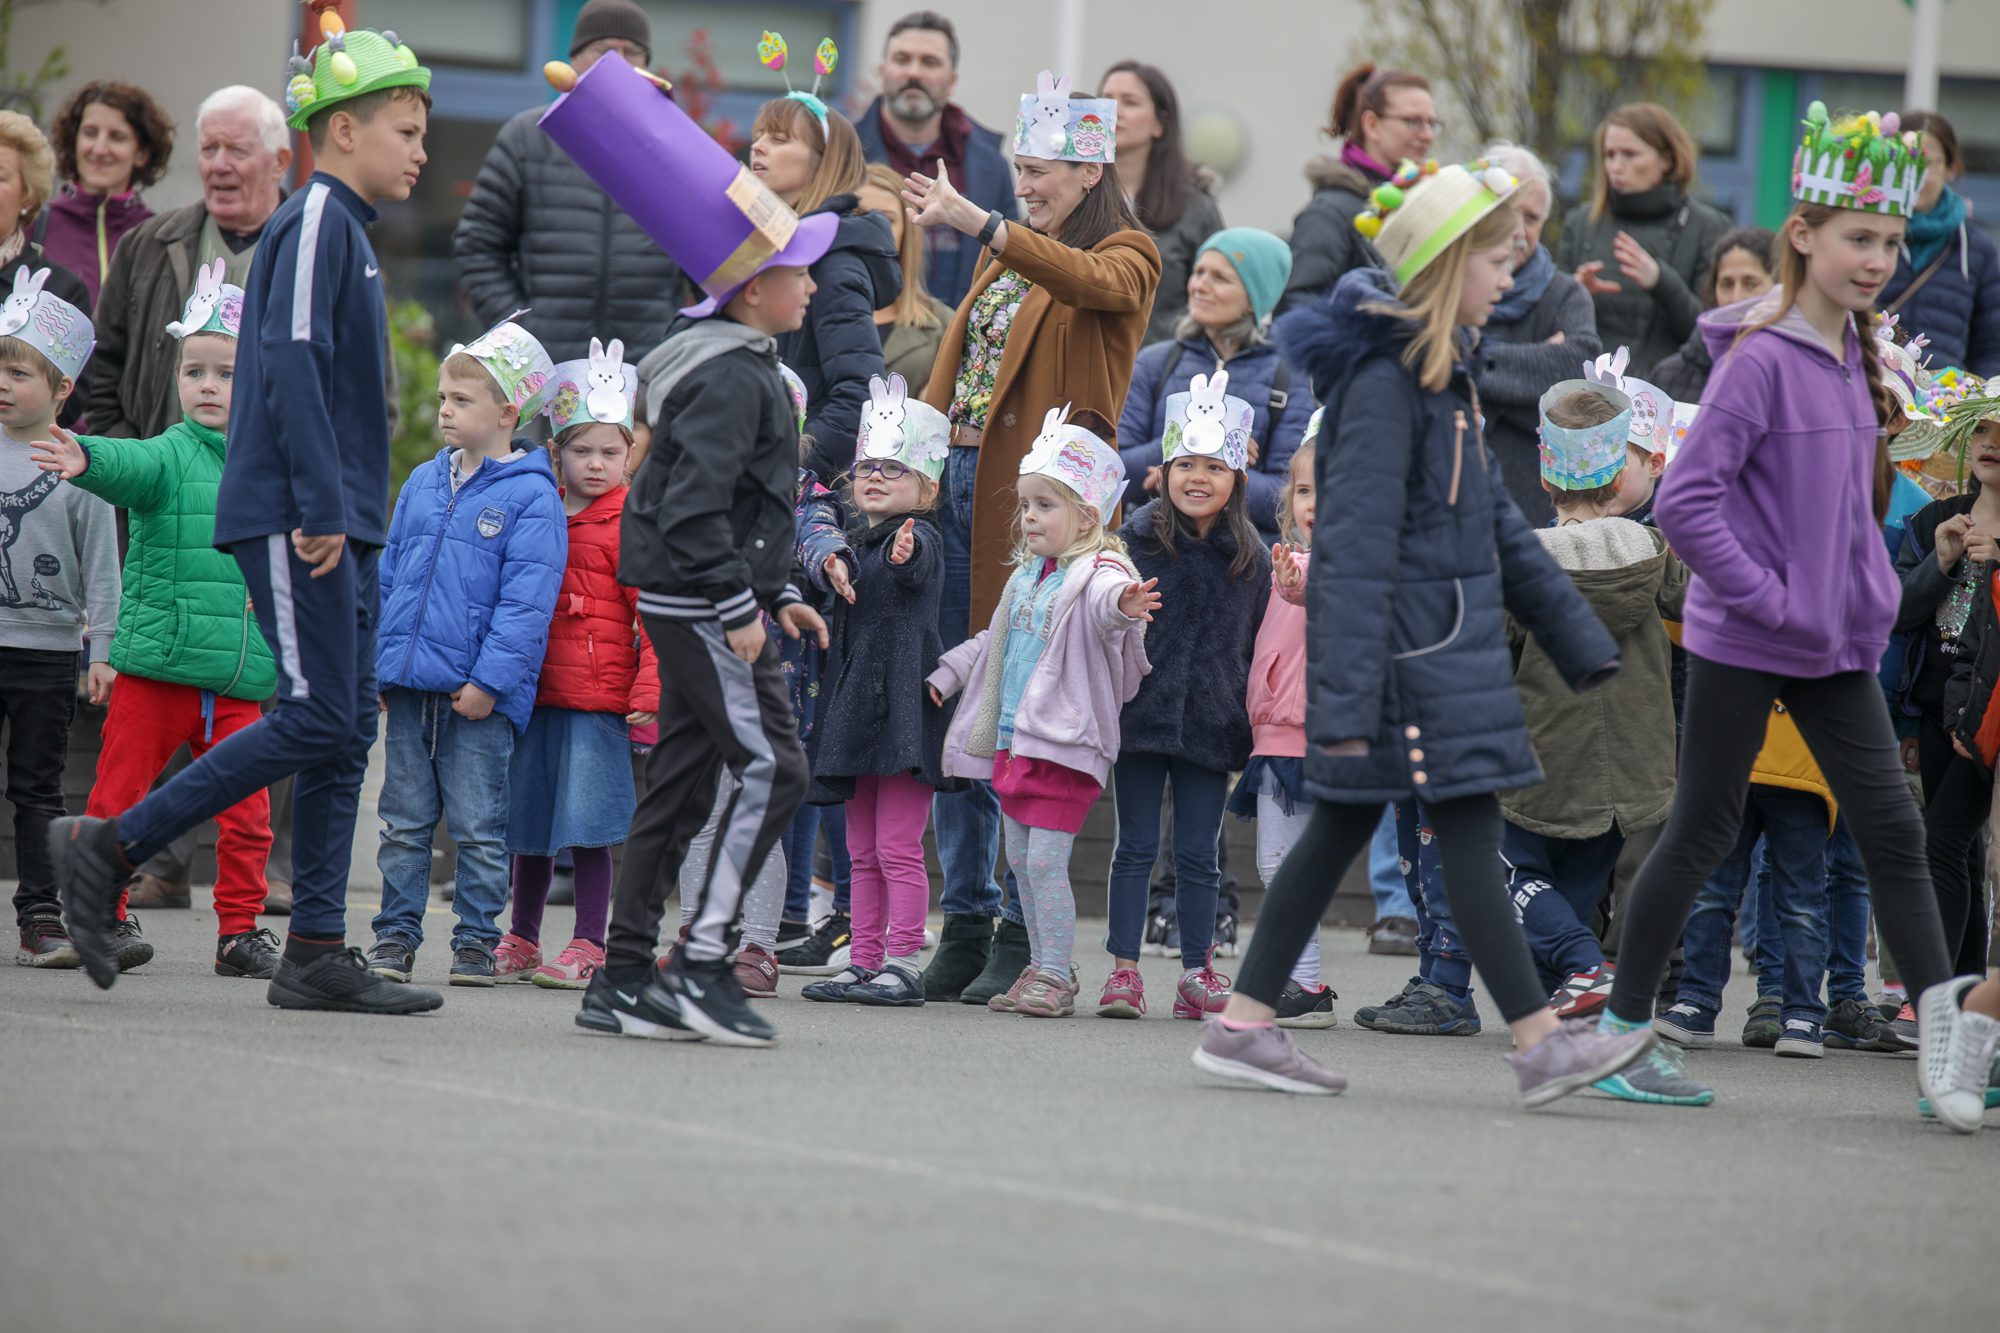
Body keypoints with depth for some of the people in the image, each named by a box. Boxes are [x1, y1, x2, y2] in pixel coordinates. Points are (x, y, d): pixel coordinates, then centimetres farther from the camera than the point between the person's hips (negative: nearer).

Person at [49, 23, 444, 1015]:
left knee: (346, 732, 5)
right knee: (317, 721, -12)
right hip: (297, 520, -10)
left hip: (336, 525, 10)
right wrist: (320, 510, -23)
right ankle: (107, 848, -6)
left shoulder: (342, 227, 20)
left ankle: (317, 952, 4)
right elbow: (291, 366, -19)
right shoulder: (315, 221, -9)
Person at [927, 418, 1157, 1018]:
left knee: (1045, 861, -11)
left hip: (1066, 742, -9)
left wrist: (1125, 606, -59)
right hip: (1012, 738, 9)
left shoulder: (1099, 574, -12)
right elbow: (996, 640, 30)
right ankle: (1042, 968, 20)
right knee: (1021, 860, 11)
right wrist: (948, 674, 31)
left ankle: (1055, 977, -4)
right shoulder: (1028, 576, 15)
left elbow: (1106, 602, -37)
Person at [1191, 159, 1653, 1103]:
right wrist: (1345, 698, -24)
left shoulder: (1443, 374, 15)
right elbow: (1355, 547, -21)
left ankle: (1242, 1024, 14)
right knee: (1469, 833, -7)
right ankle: (1538, 1043, -5)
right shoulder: (1383, 382, -16)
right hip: (1408, 654, -10)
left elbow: (1496, 523, 22)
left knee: (1344, 827, 11)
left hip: (1449, 645, 10)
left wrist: (1580, 641, 22)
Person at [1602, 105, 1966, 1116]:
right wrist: (1769, 600, -20)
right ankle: (1623, 1024, 16)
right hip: (1742, 646, -7)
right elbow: (1685, 503, -22)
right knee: (1703, 833, 3)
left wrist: (1870, 595, 11)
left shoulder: (1853, 356, 8)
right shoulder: (1760, 358, -17)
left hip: (1835, 644, 7)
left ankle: (1945, 1043, 0)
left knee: (1893, 829, 1)